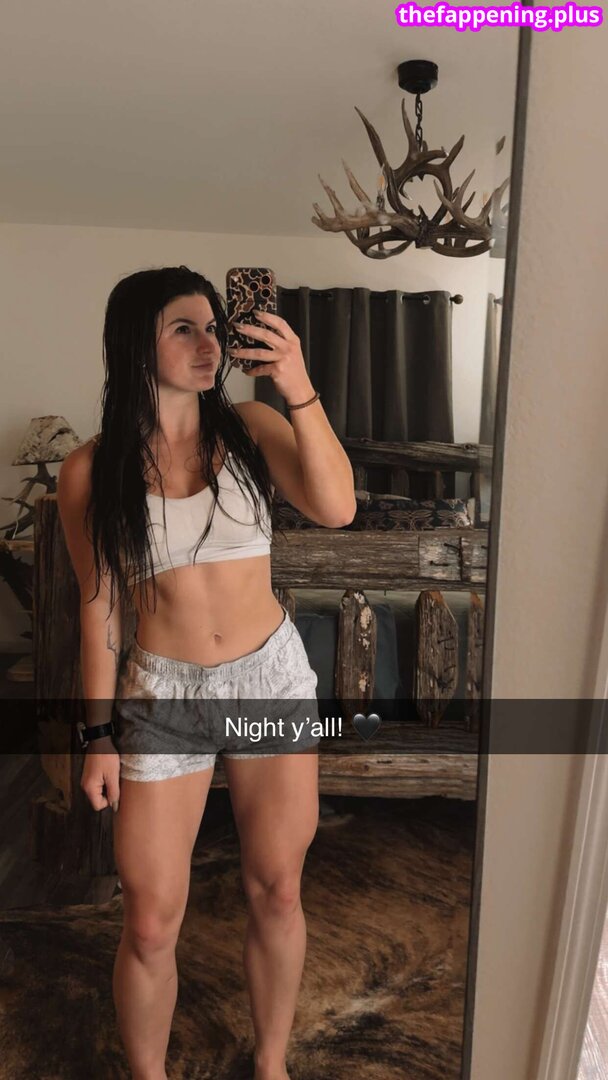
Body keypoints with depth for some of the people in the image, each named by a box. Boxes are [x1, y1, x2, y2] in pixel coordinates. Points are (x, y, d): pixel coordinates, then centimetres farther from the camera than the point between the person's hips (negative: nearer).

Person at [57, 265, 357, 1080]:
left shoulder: (251, 429, -3)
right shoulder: (90, 472, -5)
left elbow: (336, 509, -18)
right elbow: (99, 606, 0)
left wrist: (301, 391, -26)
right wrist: (100, 734, 2)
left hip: (273, 675, 2)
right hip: (162, 691, -1)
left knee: (277, 892, 17)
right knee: (151, 925, 10)